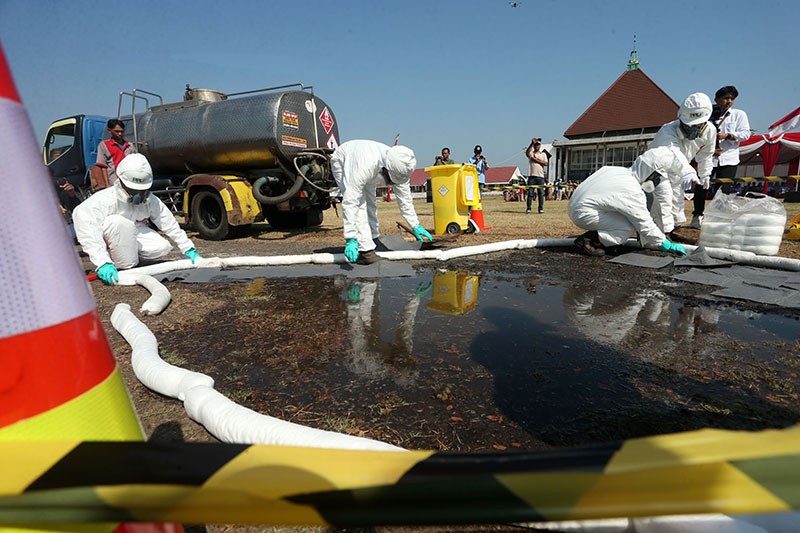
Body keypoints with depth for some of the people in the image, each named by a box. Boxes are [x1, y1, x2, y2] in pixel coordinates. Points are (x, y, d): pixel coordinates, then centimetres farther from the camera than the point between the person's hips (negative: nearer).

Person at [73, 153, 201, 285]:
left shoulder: (151, 201, -13)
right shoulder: (105, 199, -30)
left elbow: (170, 225, -9)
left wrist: (189, 250, -13)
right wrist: (103, 262, -54)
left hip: (134, 236, 4)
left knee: (163, 247, -22)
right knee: (118, 222, -36)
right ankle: (125, 267, -20)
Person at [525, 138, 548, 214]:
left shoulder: (543, 154, 16)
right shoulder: (531, 153, 11)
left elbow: (545, 163, 1)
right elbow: (527, 152, -15)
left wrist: (537, 160, -6)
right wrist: (532, 143, -23)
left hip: (540, 176, 1)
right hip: (531, 176, -1)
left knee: (541, 193, 1)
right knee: (530, 193, -3)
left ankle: (541, 208, 7)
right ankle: (528, 209, -1)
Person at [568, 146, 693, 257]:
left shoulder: (620, 171, 8)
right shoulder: (632, 191, -18)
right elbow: (646, 225, -12)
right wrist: (667, 245, -1)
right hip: (583, 213, -9)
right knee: (628, 228, -13)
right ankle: (587, 240, -10)